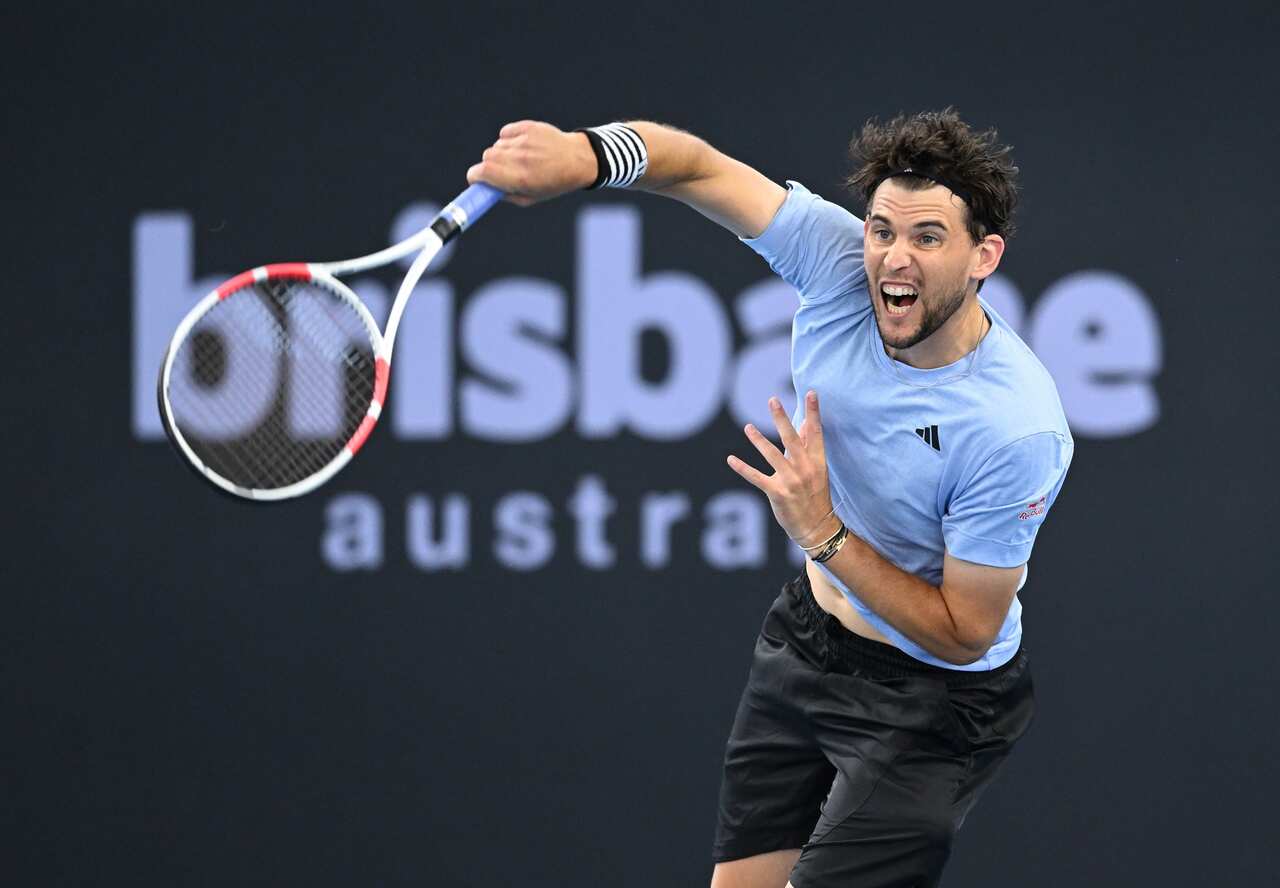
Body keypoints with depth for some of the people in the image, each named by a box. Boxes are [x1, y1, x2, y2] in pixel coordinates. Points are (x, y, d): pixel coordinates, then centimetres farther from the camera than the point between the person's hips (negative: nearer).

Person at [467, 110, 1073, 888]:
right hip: (806, 640, 6)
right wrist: (583, 157, -34)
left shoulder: (1020, 431, -33)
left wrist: (823, 533, -31)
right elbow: (698, 165, -12)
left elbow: (965, 633, -24)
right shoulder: (839, 262, -19)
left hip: (933, 701, -6)